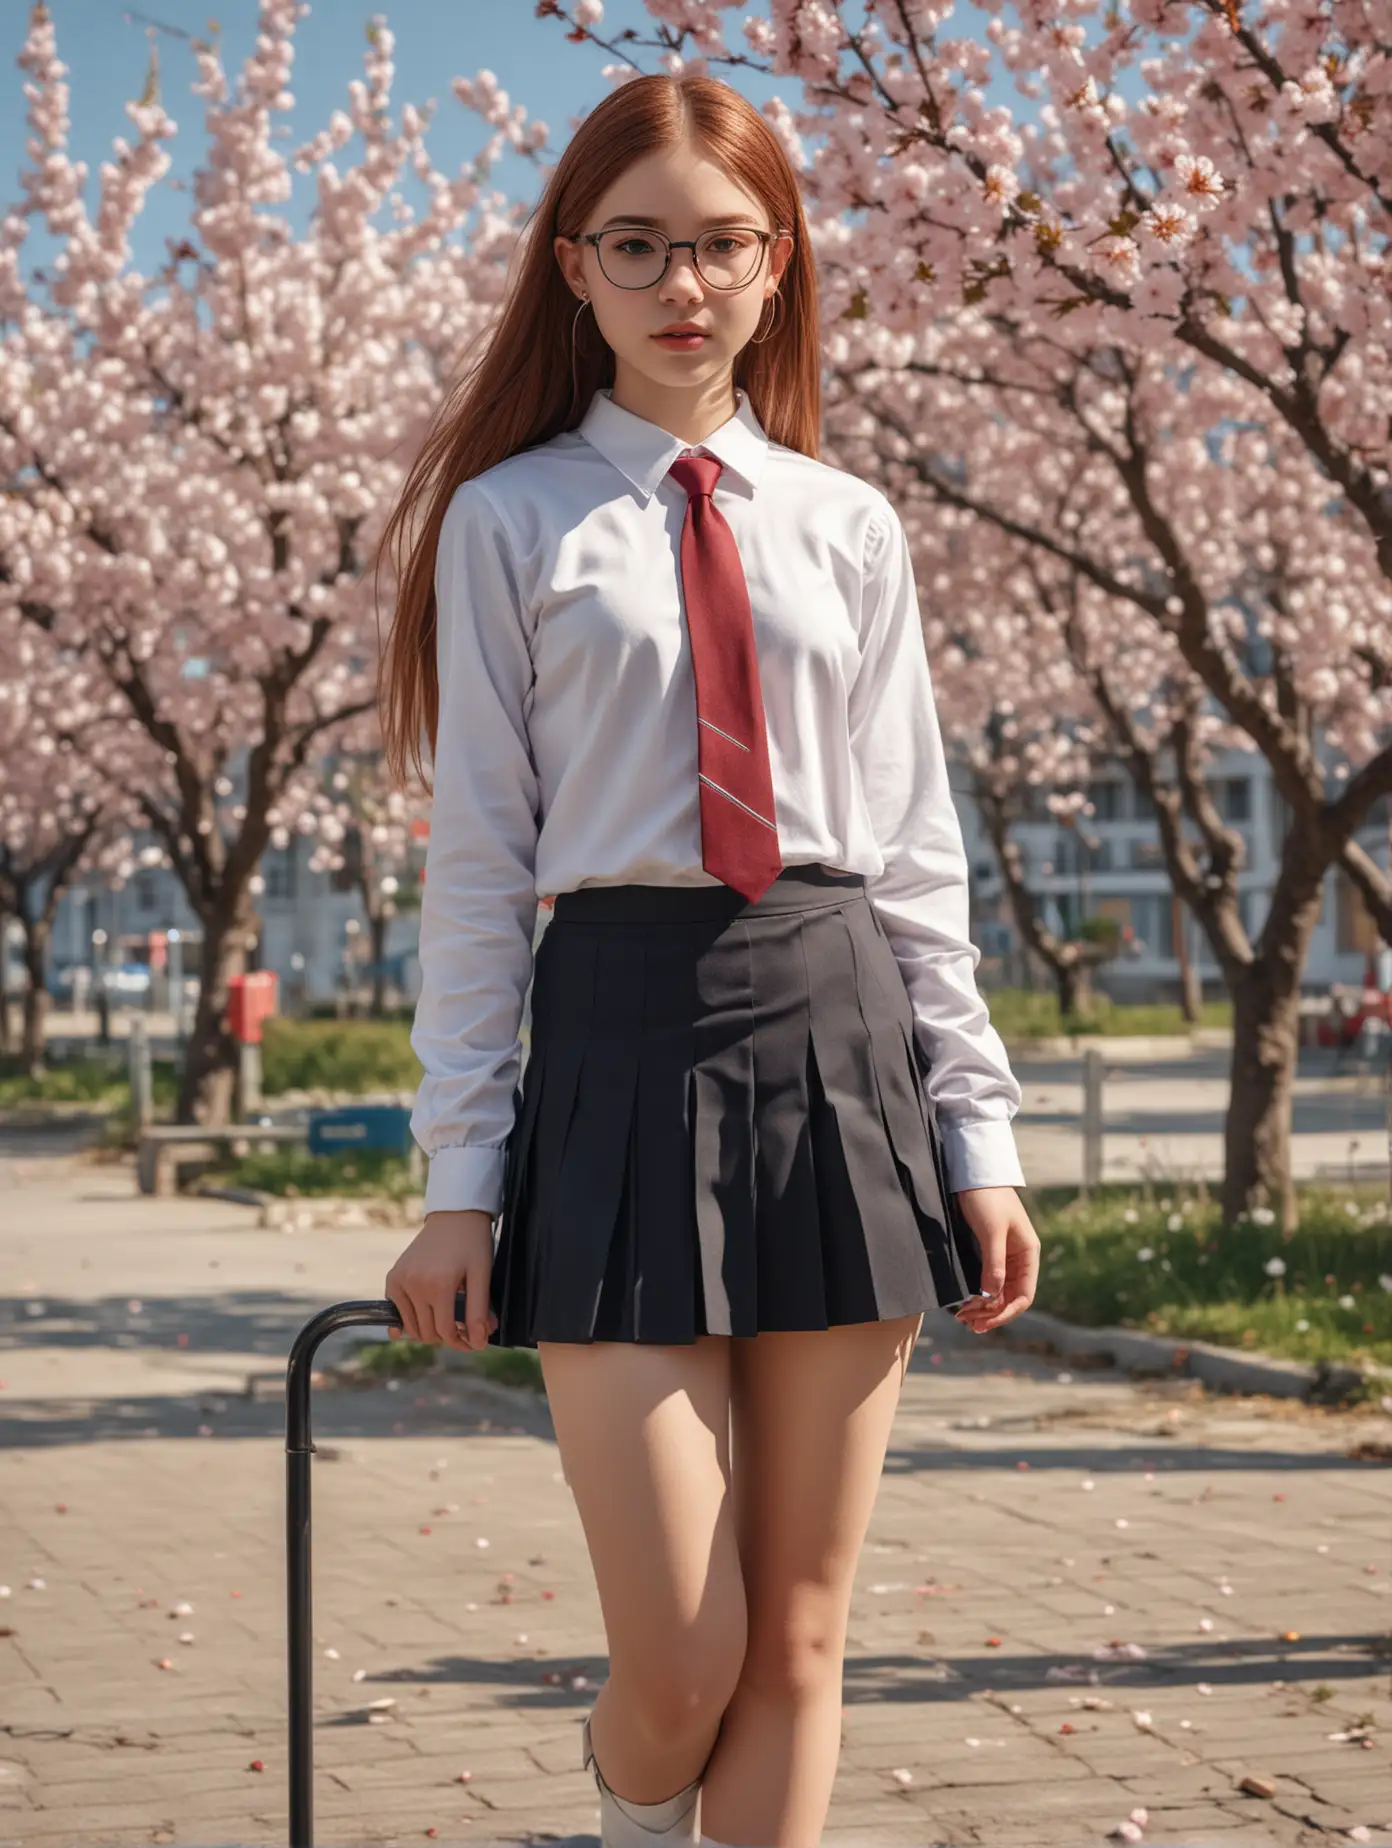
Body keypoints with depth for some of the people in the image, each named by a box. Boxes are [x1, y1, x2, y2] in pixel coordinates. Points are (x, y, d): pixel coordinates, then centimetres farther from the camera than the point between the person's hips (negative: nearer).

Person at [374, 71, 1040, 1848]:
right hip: (623, 1045, -3)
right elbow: (478, 859, 2)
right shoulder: (511, 520, 4)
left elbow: (916, 854, 12)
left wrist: (976, 1132, 5)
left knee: (798, 1641, 5)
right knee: (679, 1660, -5)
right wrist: (461, 1176, -2)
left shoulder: (847, 532, 11)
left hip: (837, 1043, 3)